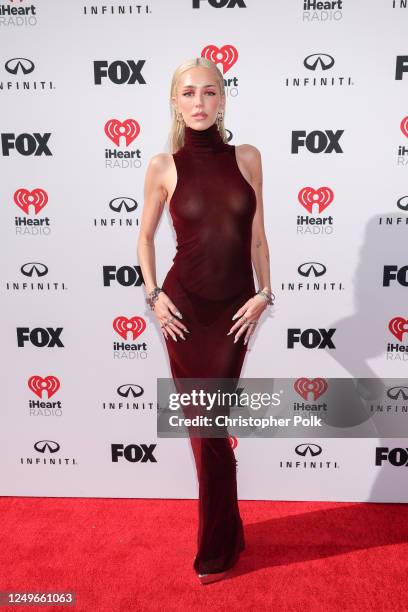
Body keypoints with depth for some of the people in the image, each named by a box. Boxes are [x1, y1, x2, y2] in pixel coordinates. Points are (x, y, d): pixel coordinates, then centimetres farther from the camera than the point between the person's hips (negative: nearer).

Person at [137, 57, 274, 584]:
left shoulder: (247, 158, 3)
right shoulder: (163, 167, 0)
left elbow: (257, 235, 9)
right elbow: (145, 236, 10)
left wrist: (263, 293, 2)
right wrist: (154, 294, 1)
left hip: (235, 305, 0)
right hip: (185, 304, 0)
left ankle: (216, 549, 27)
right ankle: (226, 534, 33)